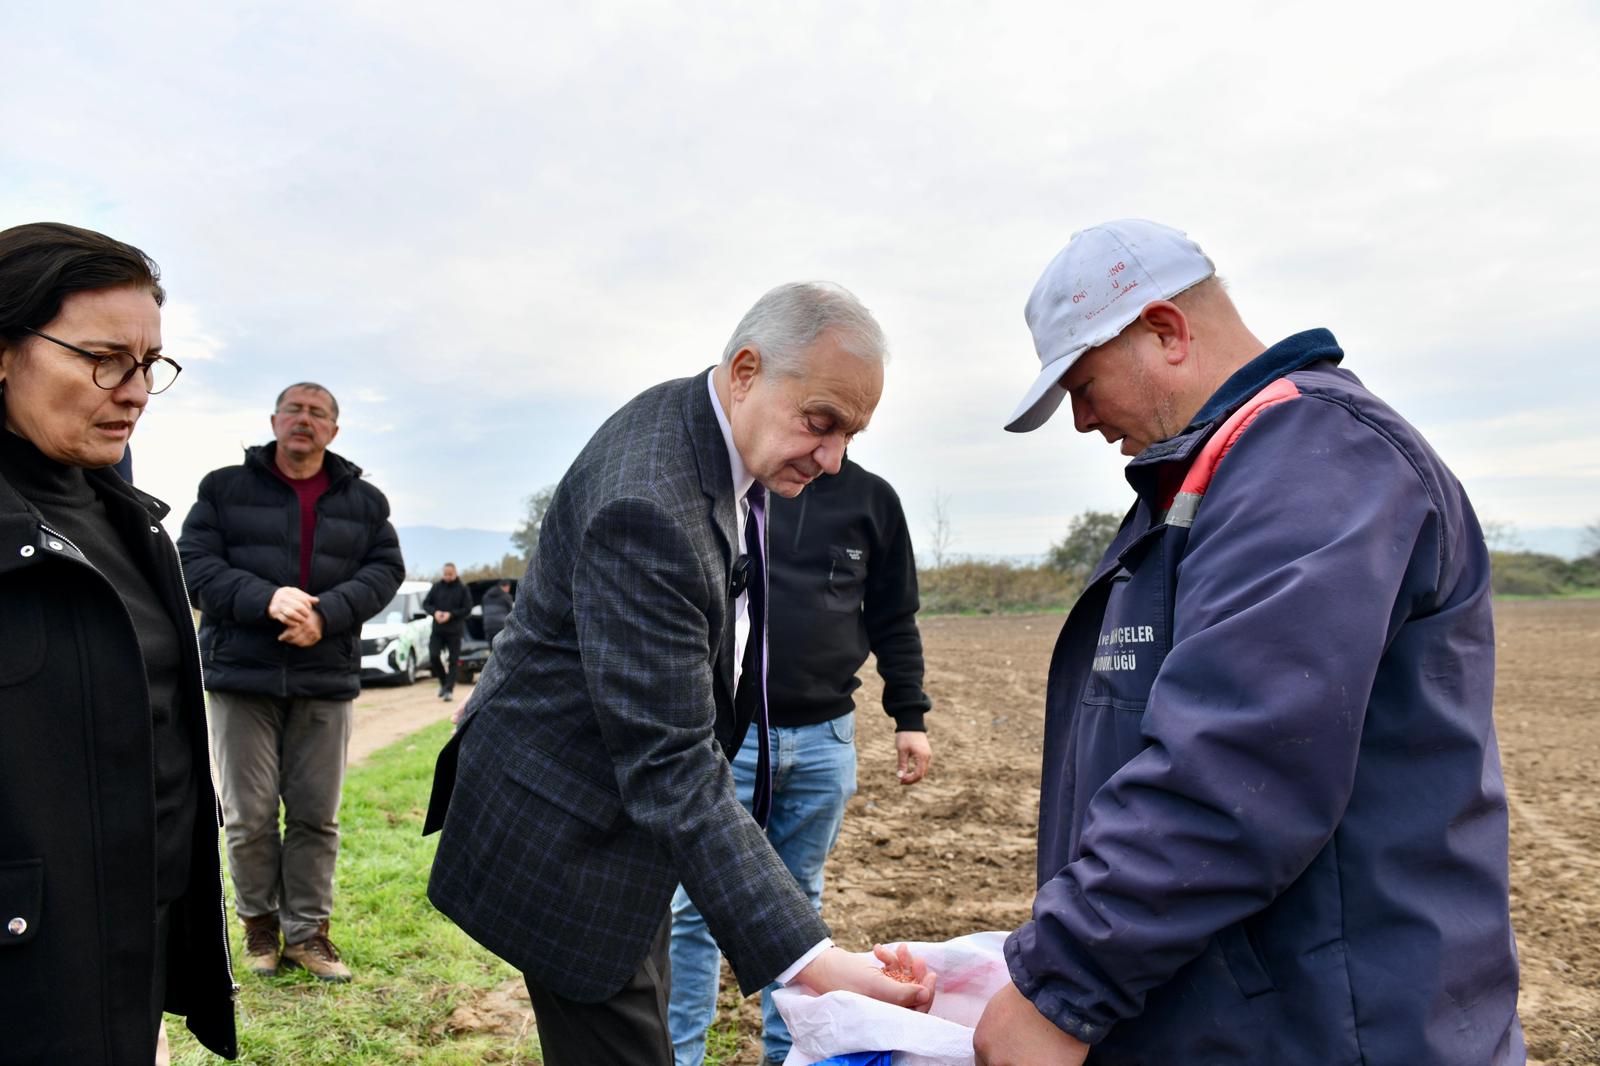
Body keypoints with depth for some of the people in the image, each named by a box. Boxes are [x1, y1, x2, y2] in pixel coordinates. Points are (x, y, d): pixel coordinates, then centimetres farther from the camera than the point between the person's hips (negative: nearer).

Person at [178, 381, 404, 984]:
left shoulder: (363, 501, 10)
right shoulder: (226, 488, 5)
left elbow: (385, 568, 2)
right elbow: (195, 562, -3)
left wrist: (328, 614, -15)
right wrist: (266, 599, -19)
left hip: (326, 678, 2)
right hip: (241, 674, -1)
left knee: (317, 814, 6)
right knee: (249, 815, 4)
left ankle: (307, 930, 18)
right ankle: (260, 923, 22)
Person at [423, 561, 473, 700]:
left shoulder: (462, 588, -3)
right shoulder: (437, 586, 5)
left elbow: (468, 609, -5)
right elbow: (425, 603, 9)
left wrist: (451, 614, -16)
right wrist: (435, 611, -10)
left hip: (454, 631, -2)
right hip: (437, 630, 2)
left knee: (454, 660, -1)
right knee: (433, 656, -7)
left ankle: (449, 690, 4)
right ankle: (443, 682, 15)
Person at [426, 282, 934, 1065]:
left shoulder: (713, 435, -2)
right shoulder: (646, 506, -32)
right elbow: (670, 767, -34)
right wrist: (808, 960, -38)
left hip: (630, 803, 9)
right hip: (572, 831, -9)